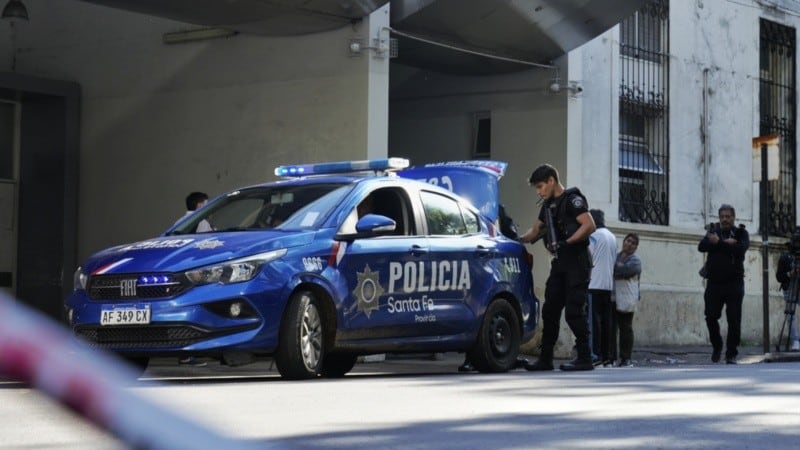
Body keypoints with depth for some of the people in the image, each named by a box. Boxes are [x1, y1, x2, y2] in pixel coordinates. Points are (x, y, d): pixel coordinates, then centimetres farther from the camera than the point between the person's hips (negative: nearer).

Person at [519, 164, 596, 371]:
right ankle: (546, 358, 9)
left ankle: (585, 358, -5)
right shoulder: (548, 205, 19)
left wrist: (566, 243, -24)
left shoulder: (572, 199, -8)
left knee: (574, 311, -10)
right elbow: (535, 231, 28)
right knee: (550, 310, 6)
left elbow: (589, 225, -19)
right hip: (559, 263, 9)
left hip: (576, 263, -9)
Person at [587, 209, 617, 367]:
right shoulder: (612, 237, 16)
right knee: (606, 320, 7)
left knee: (593, 319, -7)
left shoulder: (594, 235, -8)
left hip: (595, 284, -7)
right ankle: (607, 355, 6)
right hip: (609, 285, 7)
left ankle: (595, 355, -11)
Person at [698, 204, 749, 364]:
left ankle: (731, 354, 3)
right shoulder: (713, 231, 12)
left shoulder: (741, 233, 6)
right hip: (714, 283, 2)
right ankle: (716, 346, 23)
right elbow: (702, 246, -6)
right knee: (711, 317, 1)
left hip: (734, 283, -2)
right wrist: (726, 244, -16)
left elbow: (741, 248, -15)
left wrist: (718, 243, -15)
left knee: (734, 320, -4)